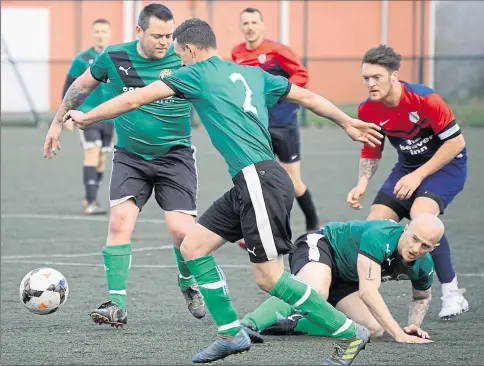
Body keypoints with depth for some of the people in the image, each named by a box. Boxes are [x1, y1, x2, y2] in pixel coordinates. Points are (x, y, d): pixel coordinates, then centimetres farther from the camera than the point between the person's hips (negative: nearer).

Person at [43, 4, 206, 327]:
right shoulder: (114, 58, -5)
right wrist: (58, 123, 19)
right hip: (130, 156, 1)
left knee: (181, 230, -11)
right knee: (121, 219, -17)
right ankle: (117, 305, -12)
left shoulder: (183, 61, -10)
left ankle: (188, 285, 21)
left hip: (175, 155, -1)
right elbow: (82, 85, 13)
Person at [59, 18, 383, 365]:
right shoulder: (252, 73, 18)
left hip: (260, 180, -9)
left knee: (270, 278, -6)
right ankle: (231, 333, 14)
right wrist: (347, 122, 38)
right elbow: (307, 95, 25)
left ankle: (350, 333, 0)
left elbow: (135, 99, 1)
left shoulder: (199, 73, -1)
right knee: (193, 246, 11)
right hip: (249, 184, 9)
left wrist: (86, 117, 13)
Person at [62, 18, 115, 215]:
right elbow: (68, 88, 2)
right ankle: (91, 202, -18)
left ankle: (89, 199, 25)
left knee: (101, 159, 10)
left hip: (108, 117, 4)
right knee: (92, 153, -16)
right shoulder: (82, 60, -3)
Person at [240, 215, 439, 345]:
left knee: (374, 329, -13)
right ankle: (247, 325, -55)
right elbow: (368, 292, -41)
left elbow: (422, 296, 15)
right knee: (316, 293, -42)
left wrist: (413, 325, -6)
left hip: (345, 279, 8)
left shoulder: (424, 266, -11)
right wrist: (399, 334, -43)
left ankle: (293, 324, -16)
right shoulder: (380, 236, -35)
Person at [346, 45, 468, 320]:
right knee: (375, 222, -8)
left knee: (421, 214, -31)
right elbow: (371, 152, 5)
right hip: (408, 165, 6)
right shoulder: (367, 110, -11)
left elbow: (456, 142, -21)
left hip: (447, 164, -6)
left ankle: (453, 295, -21)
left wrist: (418, 176, -23)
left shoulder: (424, 99, -27)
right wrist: (362, 184, -13)